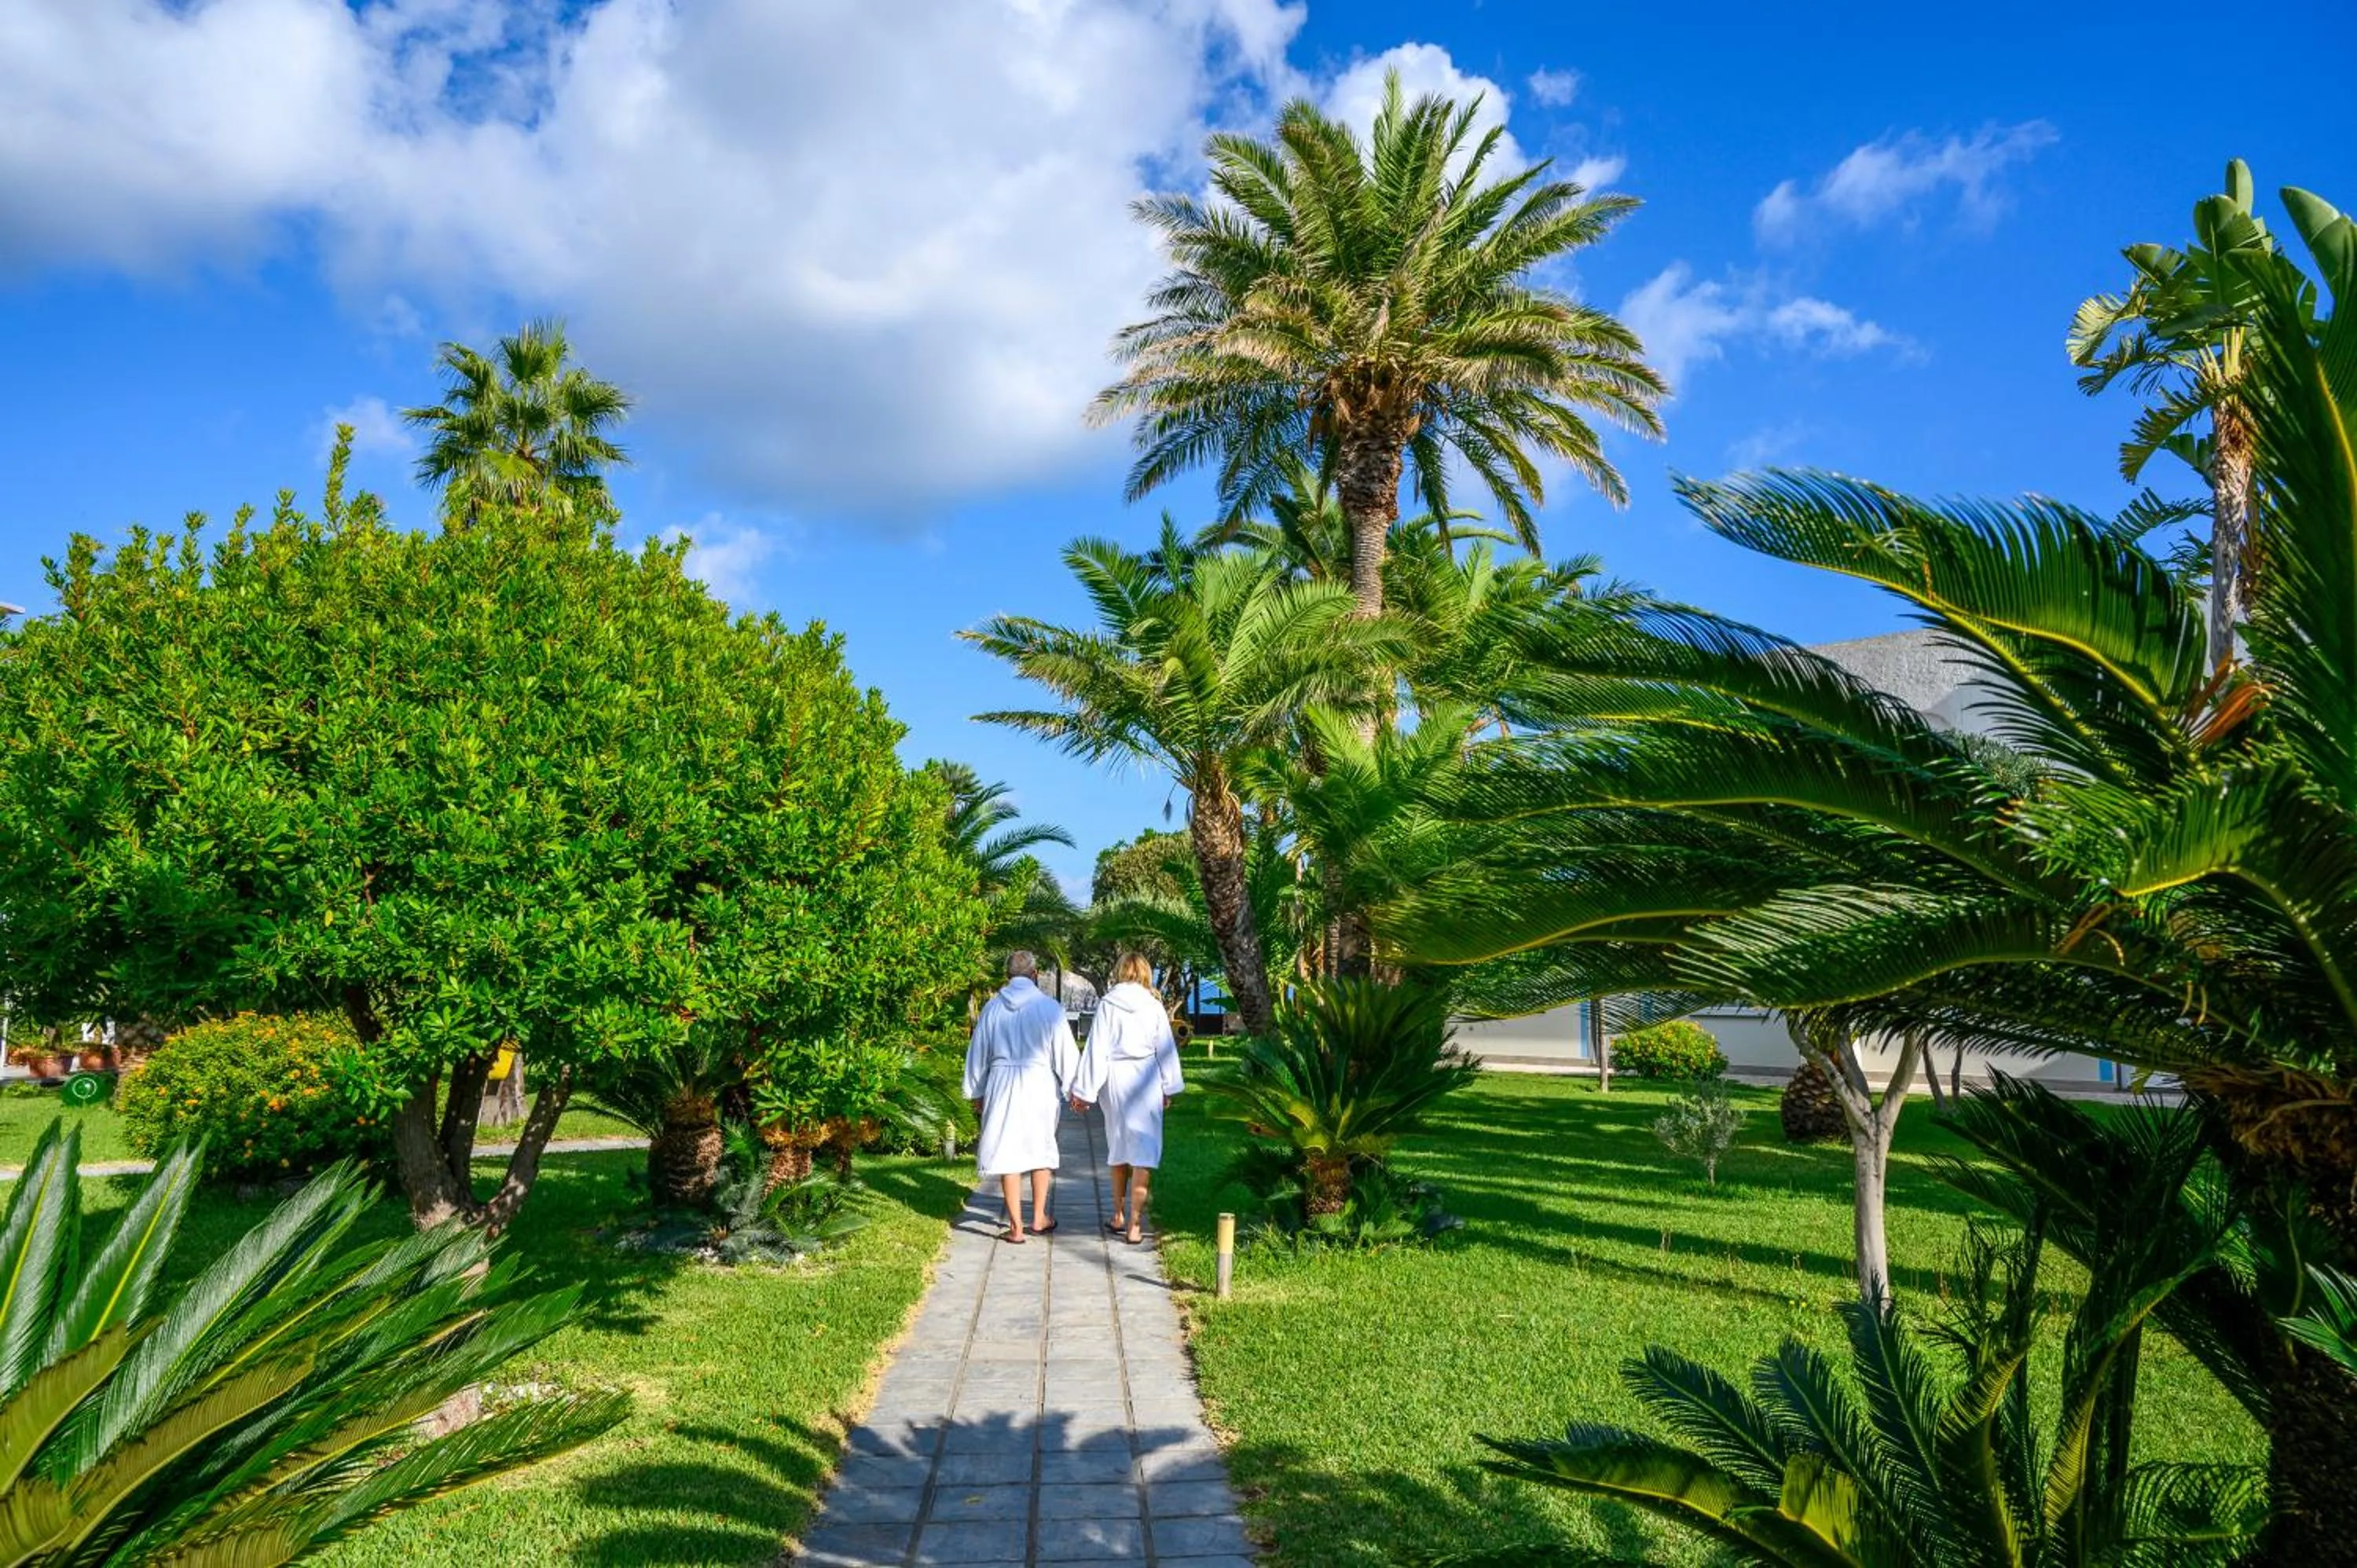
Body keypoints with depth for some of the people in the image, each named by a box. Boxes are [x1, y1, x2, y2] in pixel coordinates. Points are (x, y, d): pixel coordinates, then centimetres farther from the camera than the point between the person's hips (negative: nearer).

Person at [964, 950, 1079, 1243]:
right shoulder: (1048, 1007, -6)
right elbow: (1065, 1052, -5)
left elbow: (978, 1052, 10)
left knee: (1007, 1152, 6)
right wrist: (1075, 1089, 5)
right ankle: (1039, 1218, 24)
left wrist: (976, 1093, 20)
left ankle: (1016, 1227, 7)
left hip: (1002, 1087, 1)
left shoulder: (993, 1008, 3)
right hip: (1040, 1085, -1)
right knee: (1041, 1150, 16)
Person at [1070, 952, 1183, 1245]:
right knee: (1144, 1151, 2)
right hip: (1146, 1080, -1)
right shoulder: (1154, 1006, -2)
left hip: (1115, 1080, 1)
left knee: (1118, 1148, 18)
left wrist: (1085, 1090, 1)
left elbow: (1097, 1049, -3)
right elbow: (1165, 1049, 3)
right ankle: (1135, 1225, -1)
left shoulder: (1107, 1004, -3)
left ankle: (1118, 1217, 27)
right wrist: (1168, 1088, 13)